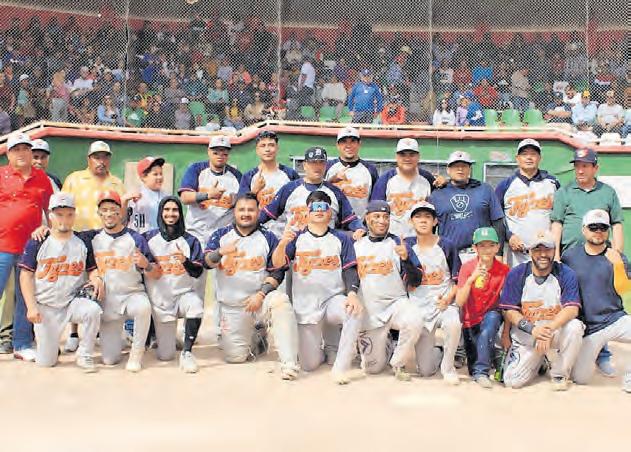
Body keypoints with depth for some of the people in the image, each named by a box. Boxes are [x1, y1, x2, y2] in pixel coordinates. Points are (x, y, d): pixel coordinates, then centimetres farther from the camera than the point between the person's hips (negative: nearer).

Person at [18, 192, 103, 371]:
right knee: (45, 362, -3)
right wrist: (31, 307, -12)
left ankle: (84, 355, -12)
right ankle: (50, 343, 35)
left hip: (74, 301, 1)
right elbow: (26, 276, -2)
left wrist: (96, 279, -14)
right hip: (45, 307, -1)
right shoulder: (37, 242, -2)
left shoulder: (83, 242, 3)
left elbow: (92, 268, 11)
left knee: (93, 310, -34)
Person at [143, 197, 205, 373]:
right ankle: (159, 334, 35)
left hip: (183, 293, 0)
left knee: (196, 305, -38)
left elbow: (198, 272, -9)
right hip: (159, 299, 0)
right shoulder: (148, 238, 1)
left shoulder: (190, 240, 1)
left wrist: (185, 261, -27)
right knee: (165, 355, -1)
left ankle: (187, 352, -23)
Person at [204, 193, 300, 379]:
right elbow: (207, 261, -11)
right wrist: (221, 252, -34)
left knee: (281, 301, -35)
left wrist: (260, 294, -17)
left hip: (260, 298, -2)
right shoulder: (221, 235, 5)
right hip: (231, 306, 2)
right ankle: (255, 337, 30)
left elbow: (277, 272, -2)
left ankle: (289, 363, -35)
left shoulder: (268, 238, 2)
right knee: (235, 357, -4)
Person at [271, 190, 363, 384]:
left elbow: (349, 269, -1)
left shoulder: (341, 239, 7)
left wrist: (352, 293, -20)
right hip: (305, 306, 0)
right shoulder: (296, 238, 6)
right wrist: (282, 243, -28)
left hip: (333, 299, 0)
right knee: (309, 364, -3)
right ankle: (318, 346, 32)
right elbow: (277, 264, -7)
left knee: (354, 311, -35)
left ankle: (341, 367, -23)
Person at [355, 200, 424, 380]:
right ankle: (383, 342, 34)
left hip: (396, 303, -1)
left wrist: (406, 258, -20)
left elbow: (416, 281, -3)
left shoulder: (397, 244, 4)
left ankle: (398, 362, -8)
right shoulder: (356, 245, 9)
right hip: (368, 311, 1)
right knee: (373, 367, -1)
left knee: (414, 321, -35)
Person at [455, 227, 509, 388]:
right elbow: (459, 302, -21)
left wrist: (506, 331, -15)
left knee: (494, 316, -34)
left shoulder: (504, 270, -11)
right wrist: (471, 279, -32)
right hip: (470, 321, 1)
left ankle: (481, 371, -29)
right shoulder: (467, 267, -12)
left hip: (490, 318, -1)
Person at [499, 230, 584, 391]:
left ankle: (560, 374, -7)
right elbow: (509, 311, -8)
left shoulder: (566, 274, -6)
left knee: (574, 327, -33)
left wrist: (548, 329, -34)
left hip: (557, 331, 0)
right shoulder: (516, 275, -4)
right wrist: (532, 329, -25)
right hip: (525, 336, 1)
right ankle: (538, 361, 22)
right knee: (512, 381, -14)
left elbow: (572, 309, -18)